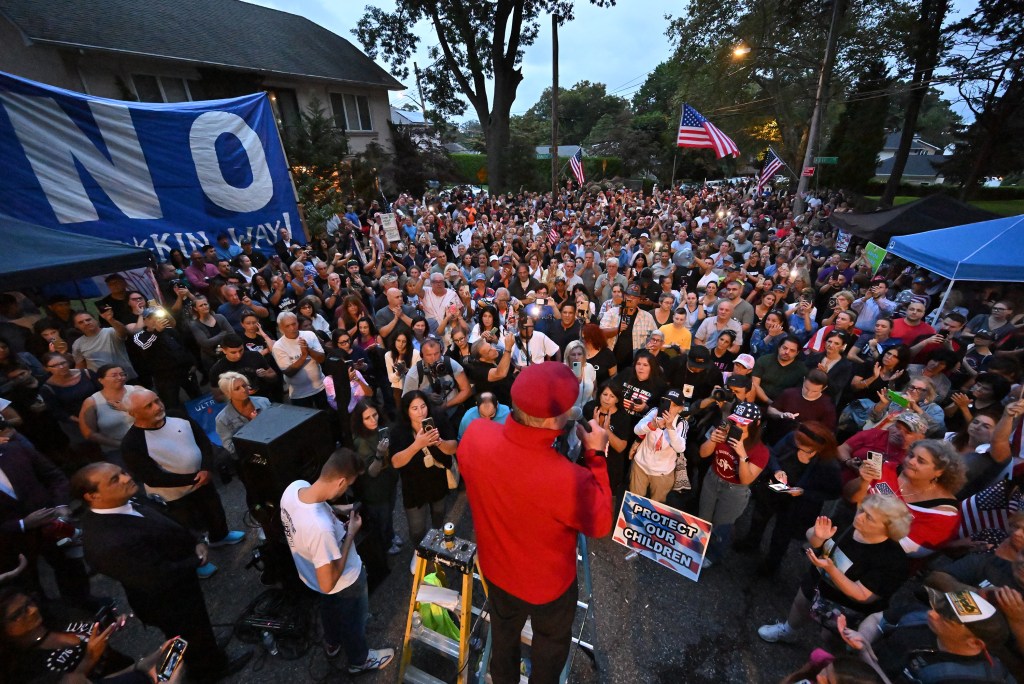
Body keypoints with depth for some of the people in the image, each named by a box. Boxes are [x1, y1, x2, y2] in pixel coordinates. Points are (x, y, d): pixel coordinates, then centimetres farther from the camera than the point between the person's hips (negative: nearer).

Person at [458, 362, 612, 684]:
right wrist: (595, 456, -18)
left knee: (503, 634, 37)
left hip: (495, 568, 5)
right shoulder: (568, 480, -44)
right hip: (547, 584, -4)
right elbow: (600, 523, -21)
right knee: (550, 645, 32)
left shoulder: (474, 434, -30)